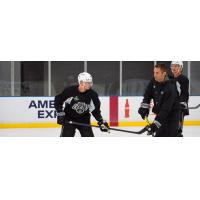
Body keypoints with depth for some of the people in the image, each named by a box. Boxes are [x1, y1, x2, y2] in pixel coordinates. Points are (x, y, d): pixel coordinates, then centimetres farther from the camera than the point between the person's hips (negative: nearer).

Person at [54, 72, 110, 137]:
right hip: (69, 120, -3)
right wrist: (60, 113, -14)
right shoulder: (70, 90, -21)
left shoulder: (93, 95, -10)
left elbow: (95, 110, 2)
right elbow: (58, 99, -9)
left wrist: (101, 121, -7)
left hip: (84, 120, 3)